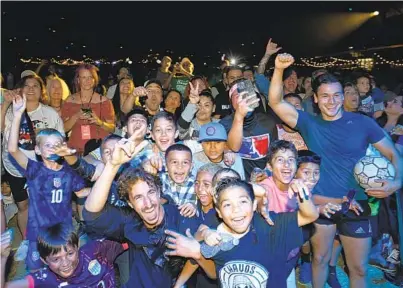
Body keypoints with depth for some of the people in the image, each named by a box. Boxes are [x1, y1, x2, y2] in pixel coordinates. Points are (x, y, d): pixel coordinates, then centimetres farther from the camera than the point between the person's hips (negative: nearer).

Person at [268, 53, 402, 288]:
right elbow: (275, 102, -14)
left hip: (355, 205, 0)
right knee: (320, 258, 18)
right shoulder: (309, 124, -3)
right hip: (319, 203, 1)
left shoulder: (362, 123, -5)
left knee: (359, 268, 13)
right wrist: (279, 69, -27)